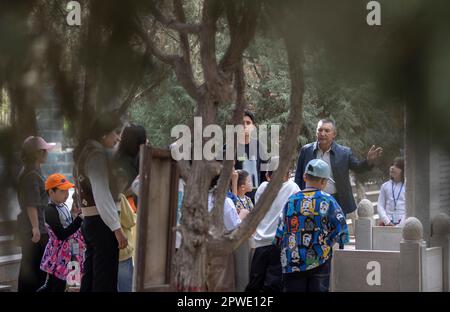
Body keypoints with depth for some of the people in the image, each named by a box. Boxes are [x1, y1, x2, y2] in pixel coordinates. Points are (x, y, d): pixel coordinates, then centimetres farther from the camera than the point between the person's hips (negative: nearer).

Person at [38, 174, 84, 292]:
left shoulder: (63, 206, 9)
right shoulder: (50, 210, -18)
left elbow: (70, 227, 19)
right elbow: (62, 235, -25)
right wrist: (80, 218, -26)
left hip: (67, 254, 9)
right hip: (58, 257, -9)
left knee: (51, 286, 15)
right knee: (58, 288, -4)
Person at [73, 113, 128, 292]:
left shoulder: (84, 152, 15)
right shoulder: (97, 154, -13)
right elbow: (102, 195, -19)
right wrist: (117, 228, -20)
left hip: (89, 221, 9)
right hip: (101, 222, -9)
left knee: (90, 277, 11)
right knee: (105, 280, -7)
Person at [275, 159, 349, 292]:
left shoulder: (291, 201, 2)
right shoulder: (327, 200, -5)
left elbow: (279, 237, 4)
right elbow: (341, 231, -9)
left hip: (291, 264, 2)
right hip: (319, 263, -2)